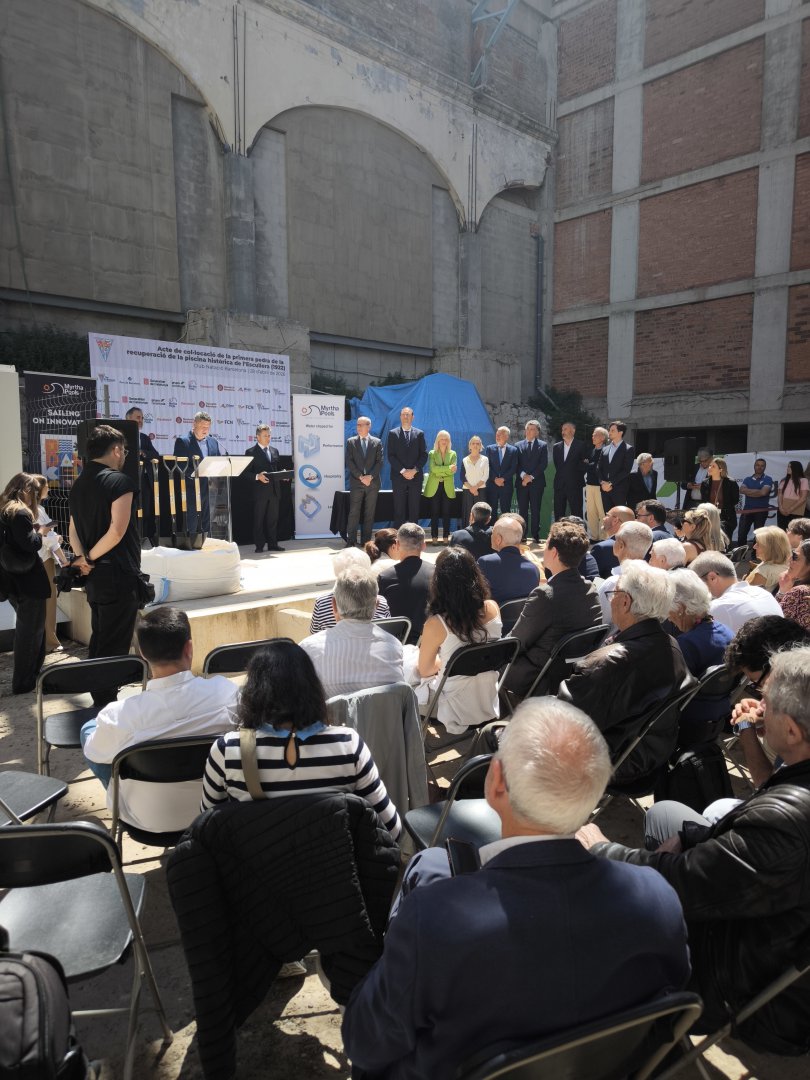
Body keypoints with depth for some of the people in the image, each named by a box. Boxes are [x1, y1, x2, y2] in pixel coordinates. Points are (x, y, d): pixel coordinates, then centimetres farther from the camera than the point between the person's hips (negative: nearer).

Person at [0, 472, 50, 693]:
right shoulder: (20, 513, -17)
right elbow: (30, 544, -20)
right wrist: (40, 532, -2)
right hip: (28, 581, -9)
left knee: (25, 629, 20)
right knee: (31, 631, 3)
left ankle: (29, 675, 29)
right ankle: (24, 682, 9)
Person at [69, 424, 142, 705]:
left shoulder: (79, 483, 12)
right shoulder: (119, 481, -13)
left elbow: (74, 529, 9)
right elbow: (117, 530, -21)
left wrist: (82, 559, -3)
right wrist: (90, 558, -10)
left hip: (93, 577, 8)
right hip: (119, 576, -8)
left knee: (98, 641, 17)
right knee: (114, 647, -1)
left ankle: (100, 700, 26)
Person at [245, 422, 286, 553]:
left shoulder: (274, 451, 16)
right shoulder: (250, 452, -1)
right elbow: (247, 472, -5)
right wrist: (257, 476, -21)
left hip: (274, 490, 5)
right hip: (260, 491, -5)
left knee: (273, 518, 8)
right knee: (259, 519, 1)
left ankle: (273, 544, 15)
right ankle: (259, 545, 6)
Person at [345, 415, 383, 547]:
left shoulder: (377, 442, 7)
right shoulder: (351, 442, 6)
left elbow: (379, 462, 1)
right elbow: (349, 462, -1)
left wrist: (370, 476, -12)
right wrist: (360, 477, -11)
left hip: (372, 482, 1)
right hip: (356, 482, -1)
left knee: (369, 513, 4)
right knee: (354, 513, -3)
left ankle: (366, 540, 10)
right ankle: (351, 540, 0)